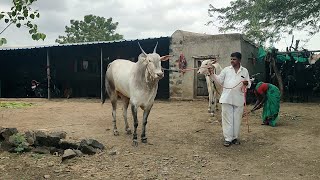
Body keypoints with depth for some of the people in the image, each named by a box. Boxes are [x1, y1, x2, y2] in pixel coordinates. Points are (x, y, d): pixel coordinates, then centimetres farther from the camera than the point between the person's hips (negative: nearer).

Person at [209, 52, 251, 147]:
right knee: (227, 118, 0)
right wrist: (212, 74, -10)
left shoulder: (245, 71, 9)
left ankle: (235, 137, 22)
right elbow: (220, 80, 3)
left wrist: (246, 83, -13)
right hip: (227, 98, -1)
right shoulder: (226, 69, 7)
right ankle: (228, 138, 7)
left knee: (237, 119, 9)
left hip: (239, 99, 1)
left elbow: (249, 84, 10)